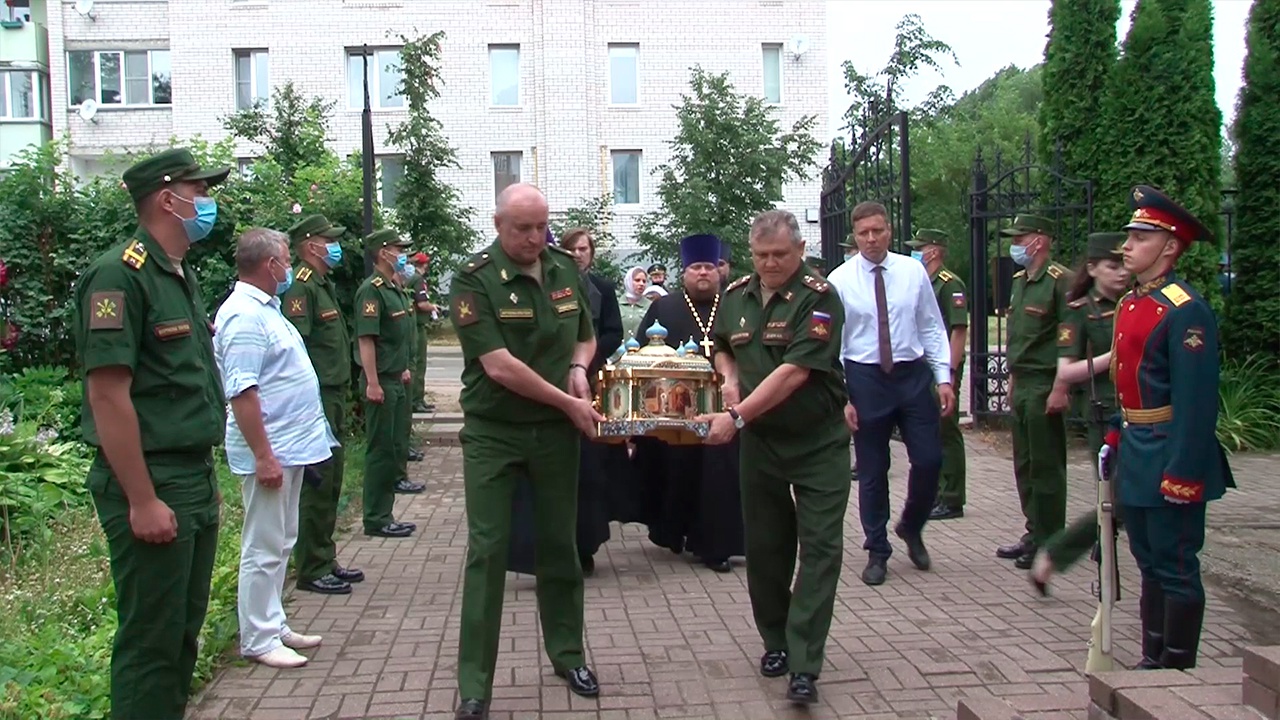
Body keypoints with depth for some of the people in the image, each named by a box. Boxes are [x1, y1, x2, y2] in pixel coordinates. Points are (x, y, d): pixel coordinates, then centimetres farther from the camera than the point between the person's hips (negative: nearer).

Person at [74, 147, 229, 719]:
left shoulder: (181, 275, 14)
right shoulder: (120, 274, -15)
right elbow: (107, 396, -20)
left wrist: (204, 477, 18)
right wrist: (142, 501, -21)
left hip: (195, 483, 9)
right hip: (150, 485, -9)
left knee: (184, 633, 16)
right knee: (150, 641, 0)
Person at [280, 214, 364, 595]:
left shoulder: (324, 285, 18)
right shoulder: (301, 288, -14)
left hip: (334, 398, 10)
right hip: (316, 402, -10)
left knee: (331, 483, 15)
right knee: (317, 486, -4)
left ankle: (326, 560, 25)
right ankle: (311, 570, 5)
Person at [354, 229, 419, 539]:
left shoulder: (394, 289, 14)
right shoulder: (372, 289, -14)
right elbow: (366, 339, -20)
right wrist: (373, 384, -24)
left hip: (397, 381, 10)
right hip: (381, 382, -10)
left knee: (396, 446, 12)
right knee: (381, 450, -3)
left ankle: (384, 514, 20)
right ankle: (376, 519, 5)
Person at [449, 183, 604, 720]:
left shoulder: (566, 270, 4)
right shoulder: (474, 280, -12)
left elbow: (586, 336, 19)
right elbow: (499, 365, -19)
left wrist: (578, 367, -4)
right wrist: (569, 403, -15)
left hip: (556, 431, 4)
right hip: (493, 433, -4)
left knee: (558, 545, 14)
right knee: (487, 551, -2)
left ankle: (567, 654, 31)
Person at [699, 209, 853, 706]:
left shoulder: (818, 298, -15)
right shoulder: (735, 296, 4)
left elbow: (794, 371, -25)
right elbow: (722, 347, 23)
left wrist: (736, 416, -30)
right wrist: (730, 378, 0)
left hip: (818, 441, -5)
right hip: (759, 440, 5)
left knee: (820, 548, -5)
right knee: (765, 547, 11)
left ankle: (804, 665, -2)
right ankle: (775, 641, 27)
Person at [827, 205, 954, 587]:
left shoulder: (913, 272, 2)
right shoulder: (839, 281, -3)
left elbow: (932, 328, 5)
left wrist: (943, 378, 0)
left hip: (914, 374, 2)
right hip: (865, 378, -2)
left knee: (929, 460, 0)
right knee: (872, 470, 7)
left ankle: (911, 527, 30)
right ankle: (877, 552, 22)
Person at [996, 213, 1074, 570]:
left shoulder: (1060, 281, -13)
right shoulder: (1019, 281, 14)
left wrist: (1060, 389, -21)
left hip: (1045, 387, -9)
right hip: (1022, 386, 9)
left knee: (1047, 466, -1)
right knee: (1025, 465, 14)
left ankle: (1049, 542, 8)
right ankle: (1034, 533, 24)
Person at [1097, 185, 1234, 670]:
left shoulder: (1185, 311, -17)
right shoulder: (1130, 304, 12)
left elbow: (1196, 400, -20)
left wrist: (1182, 473, -21)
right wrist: (1114, 438, 14)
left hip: (1169, 461, -9)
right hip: (1136, 458, 9)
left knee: (1177, 570, 2)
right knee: (1150, 565, 16)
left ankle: (1178, 671, 13)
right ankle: (1153, 660, 27)